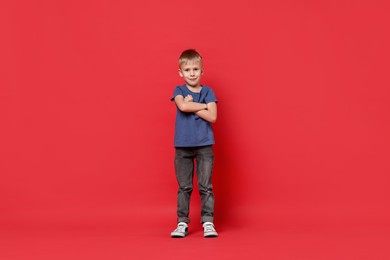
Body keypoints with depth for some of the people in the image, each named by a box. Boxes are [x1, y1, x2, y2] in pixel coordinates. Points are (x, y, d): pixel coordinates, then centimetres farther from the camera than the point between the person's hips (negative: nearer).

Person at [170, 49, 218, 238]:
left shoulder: (208, 92, 3)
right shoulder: (179, 91, 4)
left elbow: (212, 117, -9)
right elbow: (183, 106, -18)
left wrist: (192, 106, -10)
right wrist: (204, 106, -10)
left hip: (204, 146, 0)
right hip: (183, 146, 1)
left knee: (205, 186, 0)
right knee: (184, 187, 6)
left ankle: (208, 222, 6)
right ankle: (182, 223, 12)